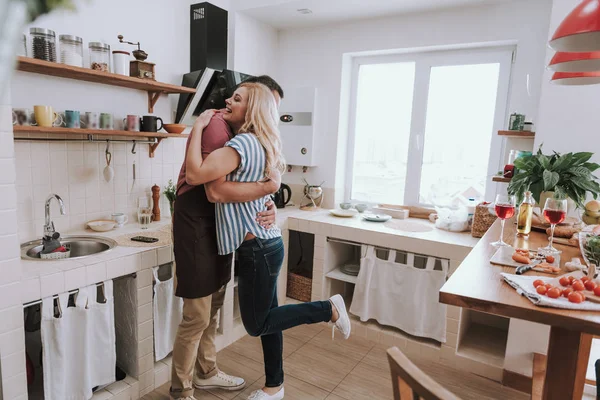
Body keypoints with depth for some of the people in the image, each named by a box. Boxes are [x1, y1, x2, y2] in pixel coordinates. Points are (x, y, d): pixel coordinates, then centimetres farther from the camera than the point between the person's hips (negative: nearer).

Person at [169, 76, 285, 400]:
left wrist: (271, 207, -14)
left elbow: (249, 182, 6)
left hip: (219, 224, 9)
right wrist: (269, 186, -23)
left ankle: (206, 373, 38)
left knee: (213, 306, 19)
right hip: (196, 224, -9)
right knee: (197, 316, -1)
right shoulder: (217, 126, -20)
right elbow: (216, 191, -31)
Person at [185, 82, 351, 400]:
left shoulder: (244, 142, -20)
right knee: (266, 318, 19)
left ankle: (329, 309, 14)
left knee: (256, 324, 8)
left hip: (258, 248, -10)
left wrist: (198, 126, -17)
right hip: (263, 244, 10)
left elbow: (195, 174, -27)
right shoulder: (257, 143, 11)